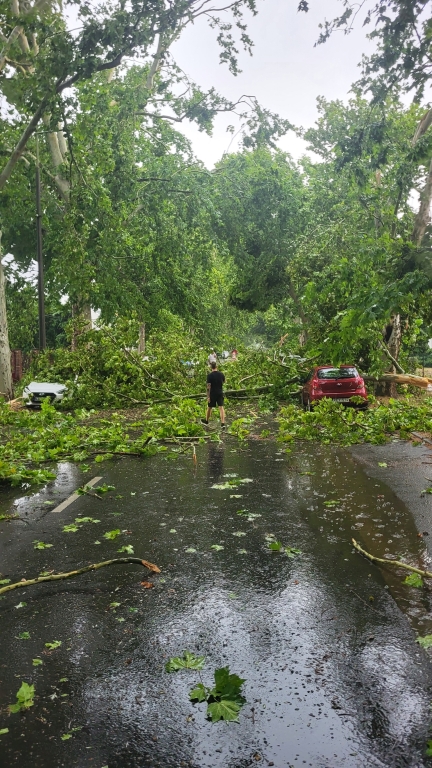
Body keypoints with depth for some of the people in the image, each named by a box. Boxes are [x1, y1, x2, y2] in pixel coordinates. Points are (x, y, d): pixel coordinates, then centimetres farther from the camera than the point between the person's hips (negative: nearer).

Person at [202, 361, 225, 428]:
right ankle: (223, 423, -14)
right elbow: (223, 382, 16)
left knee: (209, 407, 15)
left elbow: (208, 386, -15)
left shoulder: (210, 375, -13)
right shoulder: (221, 374, -1)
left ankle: (206, 420, 34)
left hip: (212, 394, -2)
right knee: (221, 407, -3)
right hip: (220, 393, 2)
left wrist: (208, 396, -13)